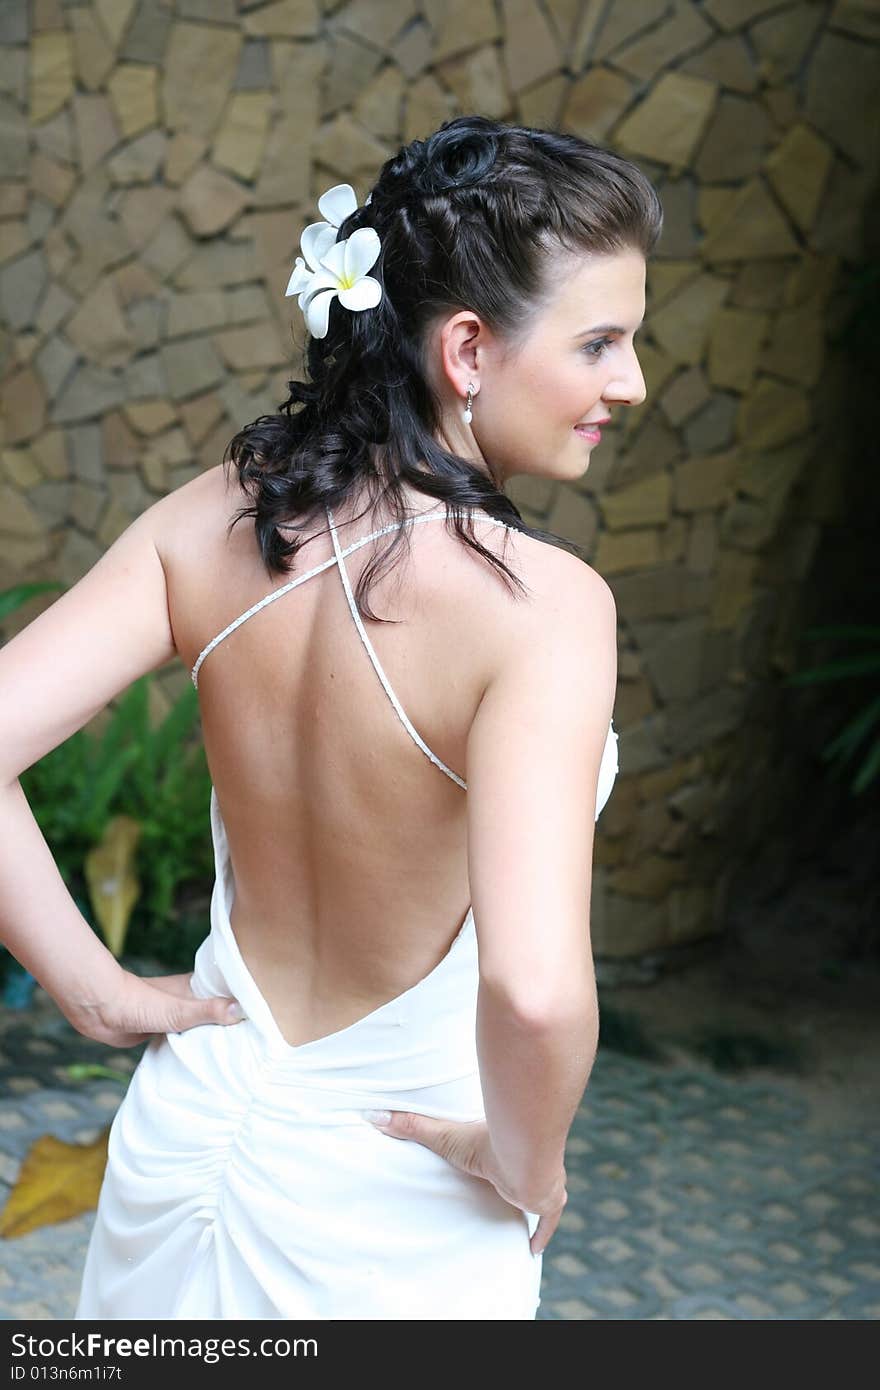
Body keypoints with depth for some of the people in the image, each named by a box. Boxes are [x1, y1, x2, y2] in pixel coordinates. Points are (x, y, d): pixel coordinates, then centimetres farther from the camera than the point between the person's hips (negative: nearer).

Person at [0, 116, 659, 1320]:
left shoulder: (214, 520, -12)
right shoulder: (541, 599, -27)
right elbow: (536, 987, -38)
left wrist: (98, 990, -4)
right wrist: (527, 1167, -18)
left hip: (193, 1125, 5)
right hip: (390, 1211, -4)